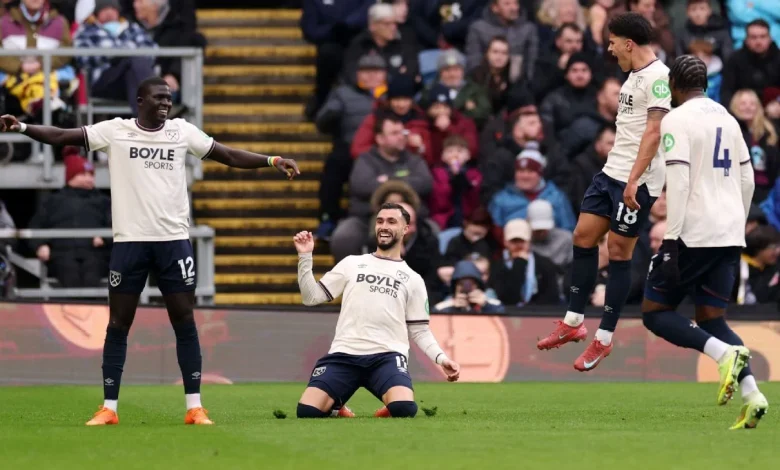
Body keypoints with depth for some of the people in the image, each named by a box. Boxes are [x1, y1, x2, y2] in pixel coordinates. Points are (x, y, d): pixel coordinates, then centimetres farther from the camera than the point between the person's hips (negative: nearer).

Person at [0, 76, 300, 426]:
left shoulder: (182, 131, 5)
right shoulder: (115, 131, -1)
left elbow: (230, 156, 7)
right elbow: (61, 137, -6)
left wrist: (273, 161, -2)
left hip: (174, 240, 1)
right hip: (129, 241, -1)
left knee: (184, 321, 1)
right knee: (118, 324, 2)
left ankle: (194, 407, 5)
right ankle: (108, 408, 7)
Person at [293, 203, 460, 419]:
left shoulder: (413, 279, 16)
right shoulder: (351, 264, 16)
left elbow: (420, 331, 16)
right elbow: (312, 297, 14)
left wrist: (442, 358, -2)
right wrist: (305, 257, 2)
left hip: (388, 356, -1)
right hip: (344, 354, 1)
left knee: (404, 409, -31)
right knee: (307, 411, -19)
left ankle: (389, 408, 7)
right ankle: (336, 402, 16)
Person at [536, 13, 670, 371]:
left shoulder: (658, 77, -16)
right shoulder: (635, 75, 15)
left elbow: (654, 130, -23)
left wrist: (633, 180, -28)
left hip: (636, 181, -10)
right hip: (612, 172, 10)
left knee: (618, 252, -3)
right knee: (583, 237, 9)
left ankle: (604, 339, 4)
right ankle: (574, 322, 18)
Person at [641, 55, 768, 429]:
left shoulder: (677, 120, -7)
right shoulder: (727, 119, 14)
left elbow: (678, 182, -16)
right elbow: (747, 180, 18)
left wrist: (671, 241, -16)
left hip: (693, 233, -7)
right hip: (729, 235, 7)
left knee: (655, 311, 4)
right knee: (711, 319, 12)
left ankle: (725, 353, -19)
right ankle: (751, 393, -11)